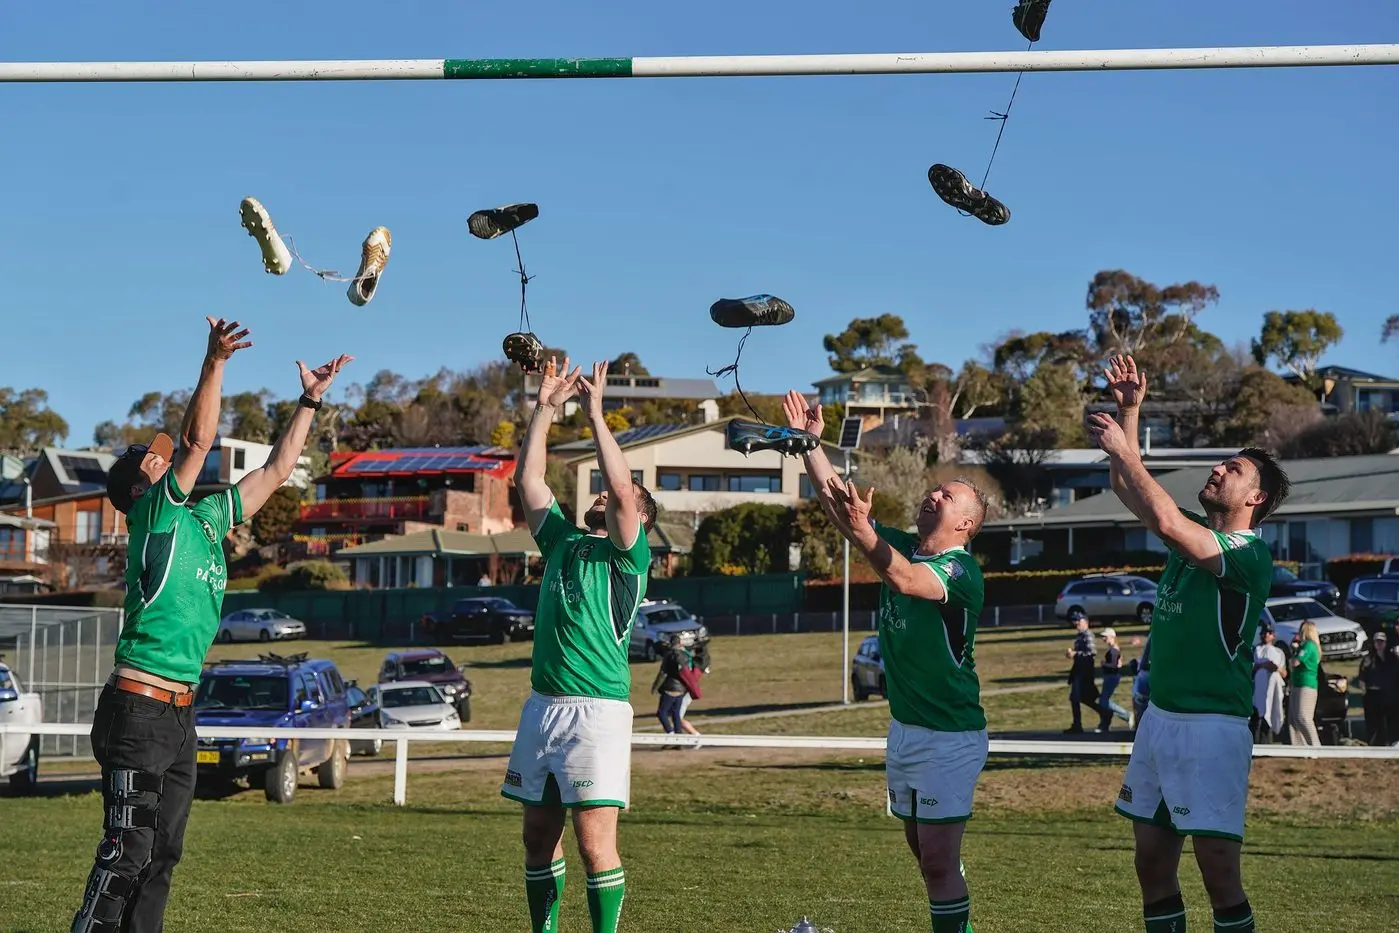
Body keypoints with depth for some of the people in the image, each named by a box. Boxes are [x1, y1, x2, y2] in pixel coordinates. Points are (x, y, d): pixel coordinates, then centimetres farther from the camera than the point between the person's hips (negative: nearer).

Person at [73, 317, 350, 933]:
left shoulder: (205, 520, 17)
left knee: (161, 856, 9)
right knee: (126, 854, -11)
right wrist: (215, 361, -24)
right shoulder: (156, 515, -4)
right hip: (138, 709, -8)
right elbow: (198, 441, -18)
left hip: (180, 716, 9)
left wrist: (310, 401, 26)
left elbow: (275, 472, 26)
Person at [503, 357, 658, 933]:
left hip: (596, 708, -7)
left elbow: (623, 490, -16)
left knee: (595, 840, -8)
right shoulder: (562, 541, 17)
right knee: (539, 835, 10)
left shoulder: (628, 555, -1)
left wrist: (595, 414, -11)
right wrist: (545, 408, 10)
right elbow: (529, 481, 15)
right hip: (542, 705, 7)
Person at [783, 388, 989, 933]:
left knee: (939, 860, -10)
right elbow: (837, 500, 4)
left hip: (949, 735, -8)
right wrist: (810, 443, -5)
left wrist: (861, 532, -53)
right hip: (904, 725, 8)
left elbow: (904, 579, -38)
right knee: (921, 849, 15)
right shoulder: (902, 547, 6)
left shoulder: (961, 571, -18)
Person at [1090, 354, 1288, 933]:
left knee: (1219, 873, -8)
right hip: (1159, 716, 8)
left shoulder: (1250, 556, -13)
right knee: (1152, 861, 9)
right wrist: (1129, 411, 6)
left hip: (1212, 726, -8)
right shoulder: (1196, 537, 12)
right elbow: (1127, 489, 16)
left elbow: (1165, 521, -26)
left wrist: (1121, 450, -21)